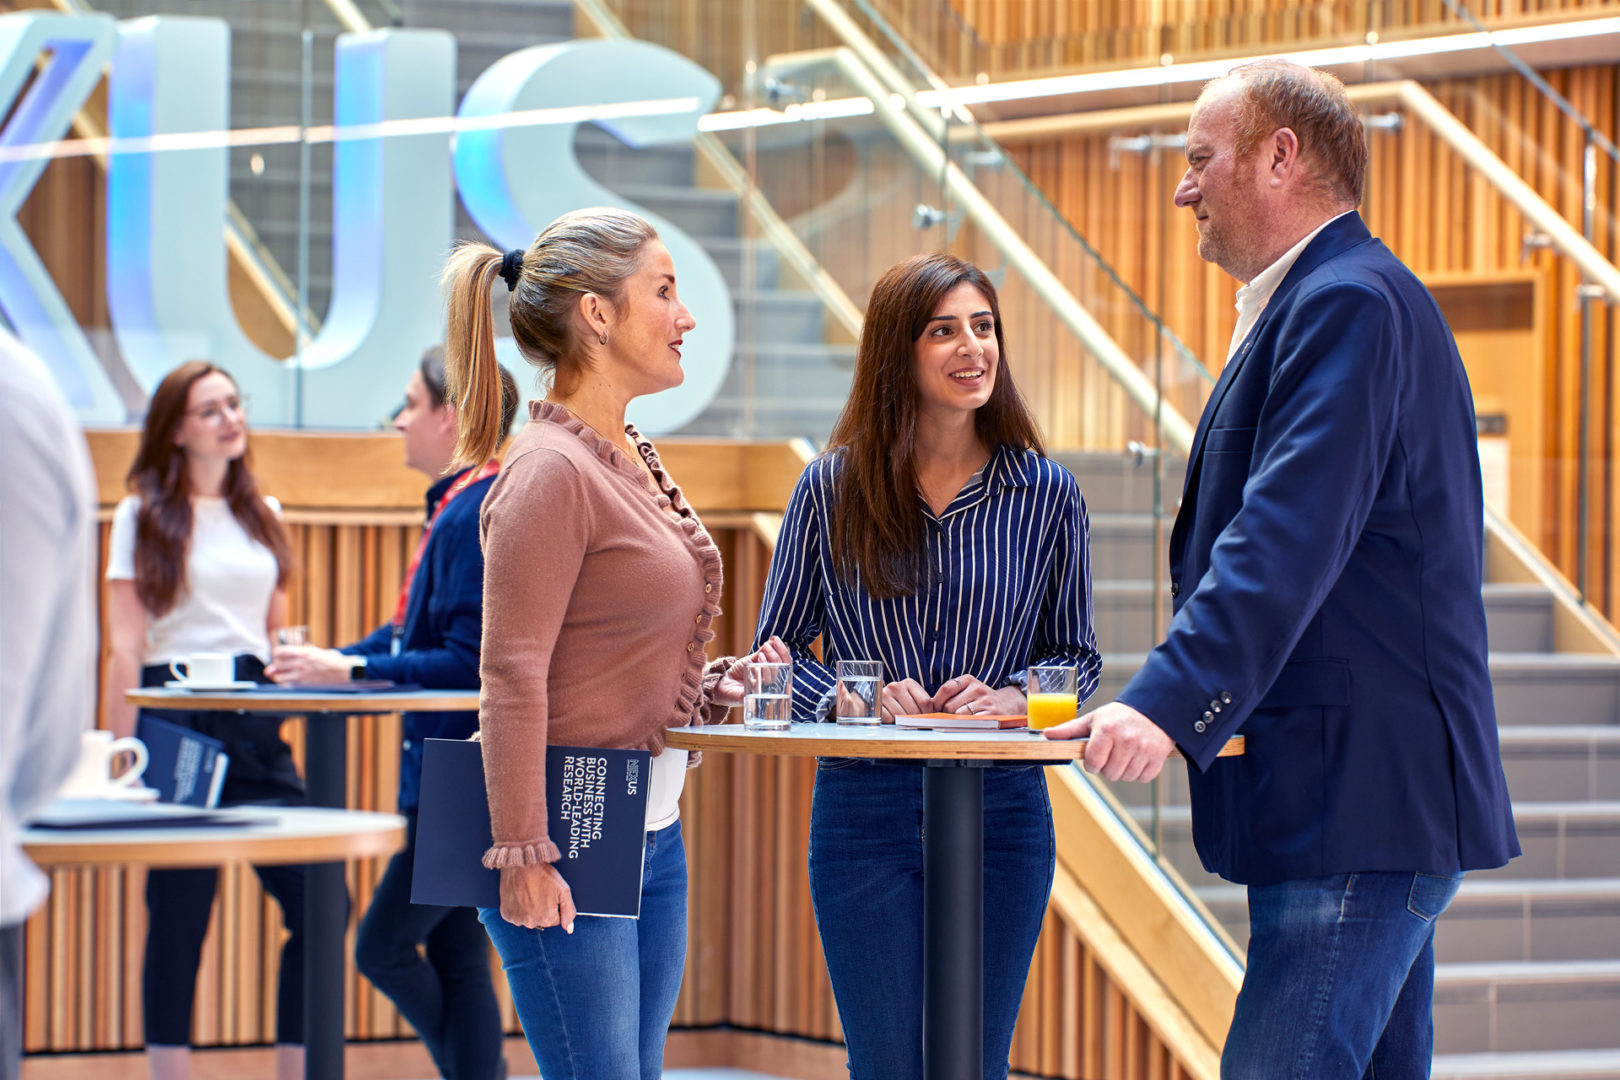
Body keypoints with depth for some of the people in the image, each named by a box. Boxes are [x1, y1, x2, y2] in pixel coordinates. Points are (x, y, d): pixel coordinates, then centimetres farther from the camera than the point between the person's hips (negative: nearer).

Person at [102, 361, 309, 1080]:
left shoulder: (263, 513, 17)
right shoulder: (143, 516, 2)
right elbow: (124, 649, -3)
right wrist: (122, 754, -9)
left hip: (256, 720, 5)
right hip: (176, 715, -5)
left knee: (317, 900, -4)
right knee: (179, 914, -2)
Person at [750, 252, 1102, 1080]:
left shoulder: (1047, 494, 3)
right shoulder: (831, 489, 1)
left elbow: (1078, 656, 8)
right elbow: (777, 648, 6)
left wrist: (1011, 696, -13)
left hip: (1002, 808, 1)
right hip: (865, 806, -1)